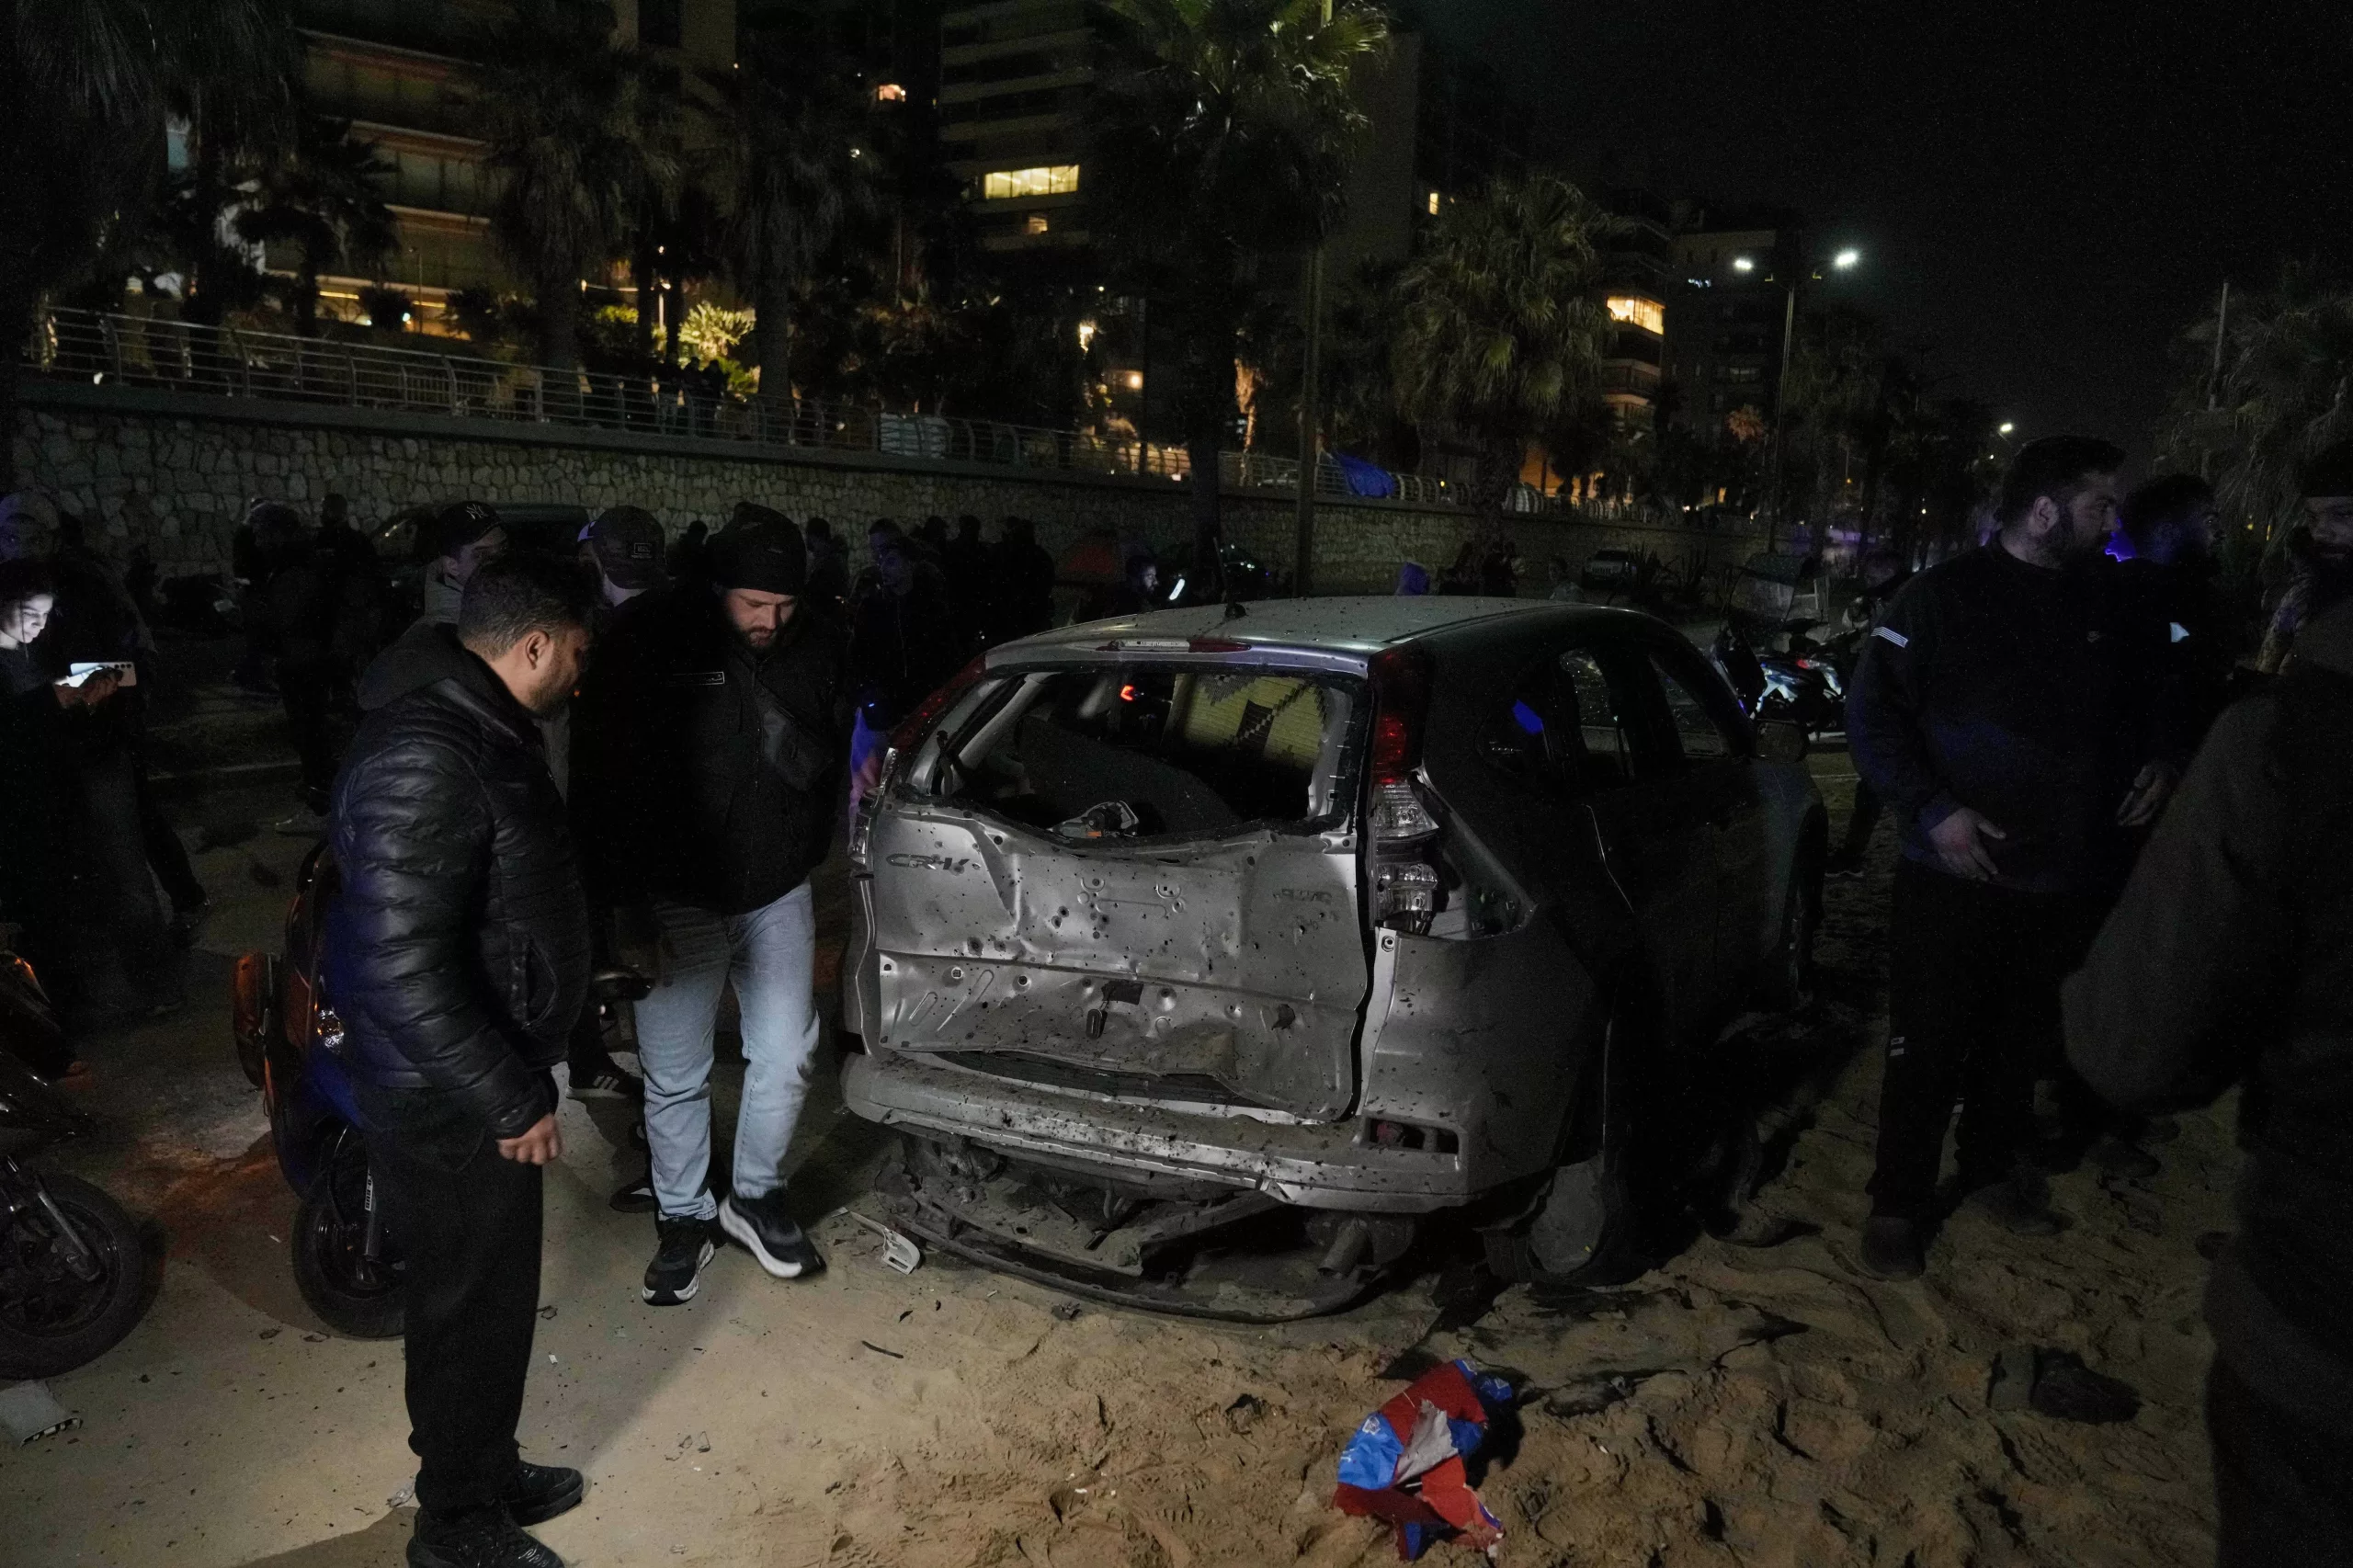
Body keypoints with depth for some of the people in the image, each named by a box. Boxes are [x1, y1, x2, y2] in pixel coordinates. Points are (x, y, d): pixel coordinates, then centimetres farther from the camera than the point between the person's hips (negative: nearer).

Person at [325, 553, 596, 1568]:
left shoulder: (478, 729, 6)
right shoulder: (424, 761, -28)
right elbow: (400, 971, -31)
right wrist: (510, 1101, -23)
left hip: (491, 1080, 9)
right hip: (451, 1107, -9)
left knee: (497, 1294, 24)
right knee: (470, 1311, 10)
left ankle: (489, 1472, 44)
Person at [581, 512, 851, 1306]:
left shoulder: (822, 642, -6)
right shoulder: (652, 643, -17)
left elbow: (841, 751, 11)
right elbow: (606, 778, -11)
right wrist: (625, 902, -10)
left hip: (779, 895, 3)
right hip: (676, 902, -2)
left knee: (786, 1057, 9)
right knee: (675, 1079, 8)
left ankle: (756, 1197, 33)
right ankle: (683, 1220, 31)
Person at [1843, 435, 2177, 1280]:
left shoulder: (2102, 605, 8)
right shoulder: (1944, 597, -10)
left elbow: (2132, 710, 24)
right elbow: (1872, 715, -12)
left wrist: (2149, 764, 4)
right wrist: (1934, 811, -21)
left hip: (2065, 878, 6)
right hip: (1955, 875, -5)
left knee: (2020, 1042, 19)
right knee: (1926, 1049, 2)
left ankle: (1993, 1169, 39)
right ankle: (1896, 1205, 17)